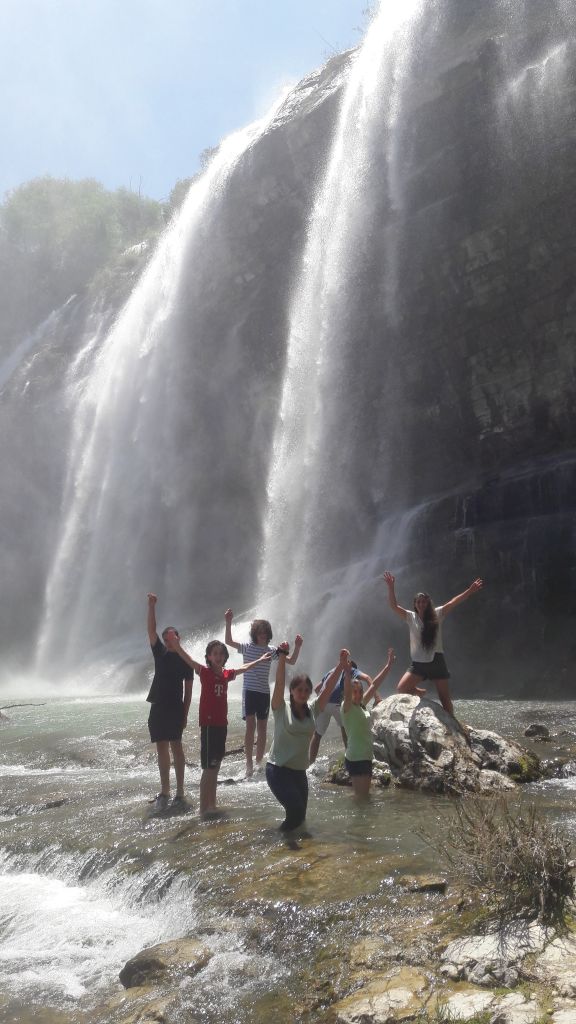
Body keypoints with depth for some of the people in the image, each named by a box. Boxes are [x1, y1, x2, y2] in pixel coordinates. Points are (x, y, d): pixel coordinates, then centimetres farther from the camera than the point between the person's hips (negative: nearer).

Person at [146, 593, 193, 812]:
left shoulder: (185, 660, 1)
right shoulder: (160, 652, 11)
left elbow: (188, 689, 1)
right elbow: (151, 630, 1)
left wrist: (185, 713, -4)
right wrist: (151, 606, -9)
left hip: (175, 708, -4)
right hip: (158, 707, 4)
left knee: (175, 747, -4)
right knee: (162, 748, 7)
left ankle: (179, 792, -2)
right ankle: (165, 792, 12)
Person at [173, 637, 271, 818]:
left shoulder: (227, 674, 7)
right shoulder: (204, 672, -8)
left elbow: (244, 668, 26)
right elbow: (189, 660, -23)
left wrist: (260, 659, 38)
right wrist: (175, 644, -39)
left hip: (222, 724, 6)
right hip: (208, 724, -6)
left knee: (216, 766, 13)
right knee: (209, 767, -6)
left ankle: (211, 805, 22)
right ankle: (203, 808, 0)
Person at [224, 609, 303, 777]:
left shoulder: (271, 651, 6)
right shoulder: (247, 647, -1)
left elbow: (291, 662, 8)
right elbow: (228, 641, -14)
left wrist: (297, 648, -8)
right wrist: (228, 623, -25)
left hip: (264, 692, 3)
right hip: (249, 691, -3)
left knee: (262, 728, 7)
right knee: (250, 726, -13)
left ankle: (259, 763, 19)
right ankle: (249, 765, -8)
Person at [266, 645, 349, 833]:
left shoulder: (312, 710, 3)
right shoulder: (281, 708, -9)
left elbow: (328, 687, -3)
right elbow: (279, 683, -23)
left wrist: (342, 664, -11)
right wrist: (282, 657, -35)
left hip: (299, 771, 6)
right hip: (278, 769, -6)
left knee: (300, 815, 10)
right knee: (296, 810, -19)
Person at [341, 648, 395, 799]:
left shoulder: (362, 704, 7)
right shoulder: (347, 708, -13)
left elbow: (374, 685, 10)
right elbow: (346, 694, -34)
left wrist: (389, 665, 13)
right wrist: (347, 674, -52)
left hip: (366, 757, 8)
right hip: (356, 759, -8)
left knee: (364, 795, 17)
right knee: (360, 797, -2)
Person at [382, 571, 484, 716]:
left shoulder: (437, 614, 0)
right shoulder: (410, 617, 1)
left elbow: (453, 602, -6)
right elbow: (394, 606, -7)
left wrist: (470, 590, -13)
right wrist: (391, 588, -19)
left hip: (436, 662, -1)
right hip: (418, 664, 1)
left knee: (445, 699, 4)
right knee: (401, 688, -13)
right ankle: (419, 692, 17)